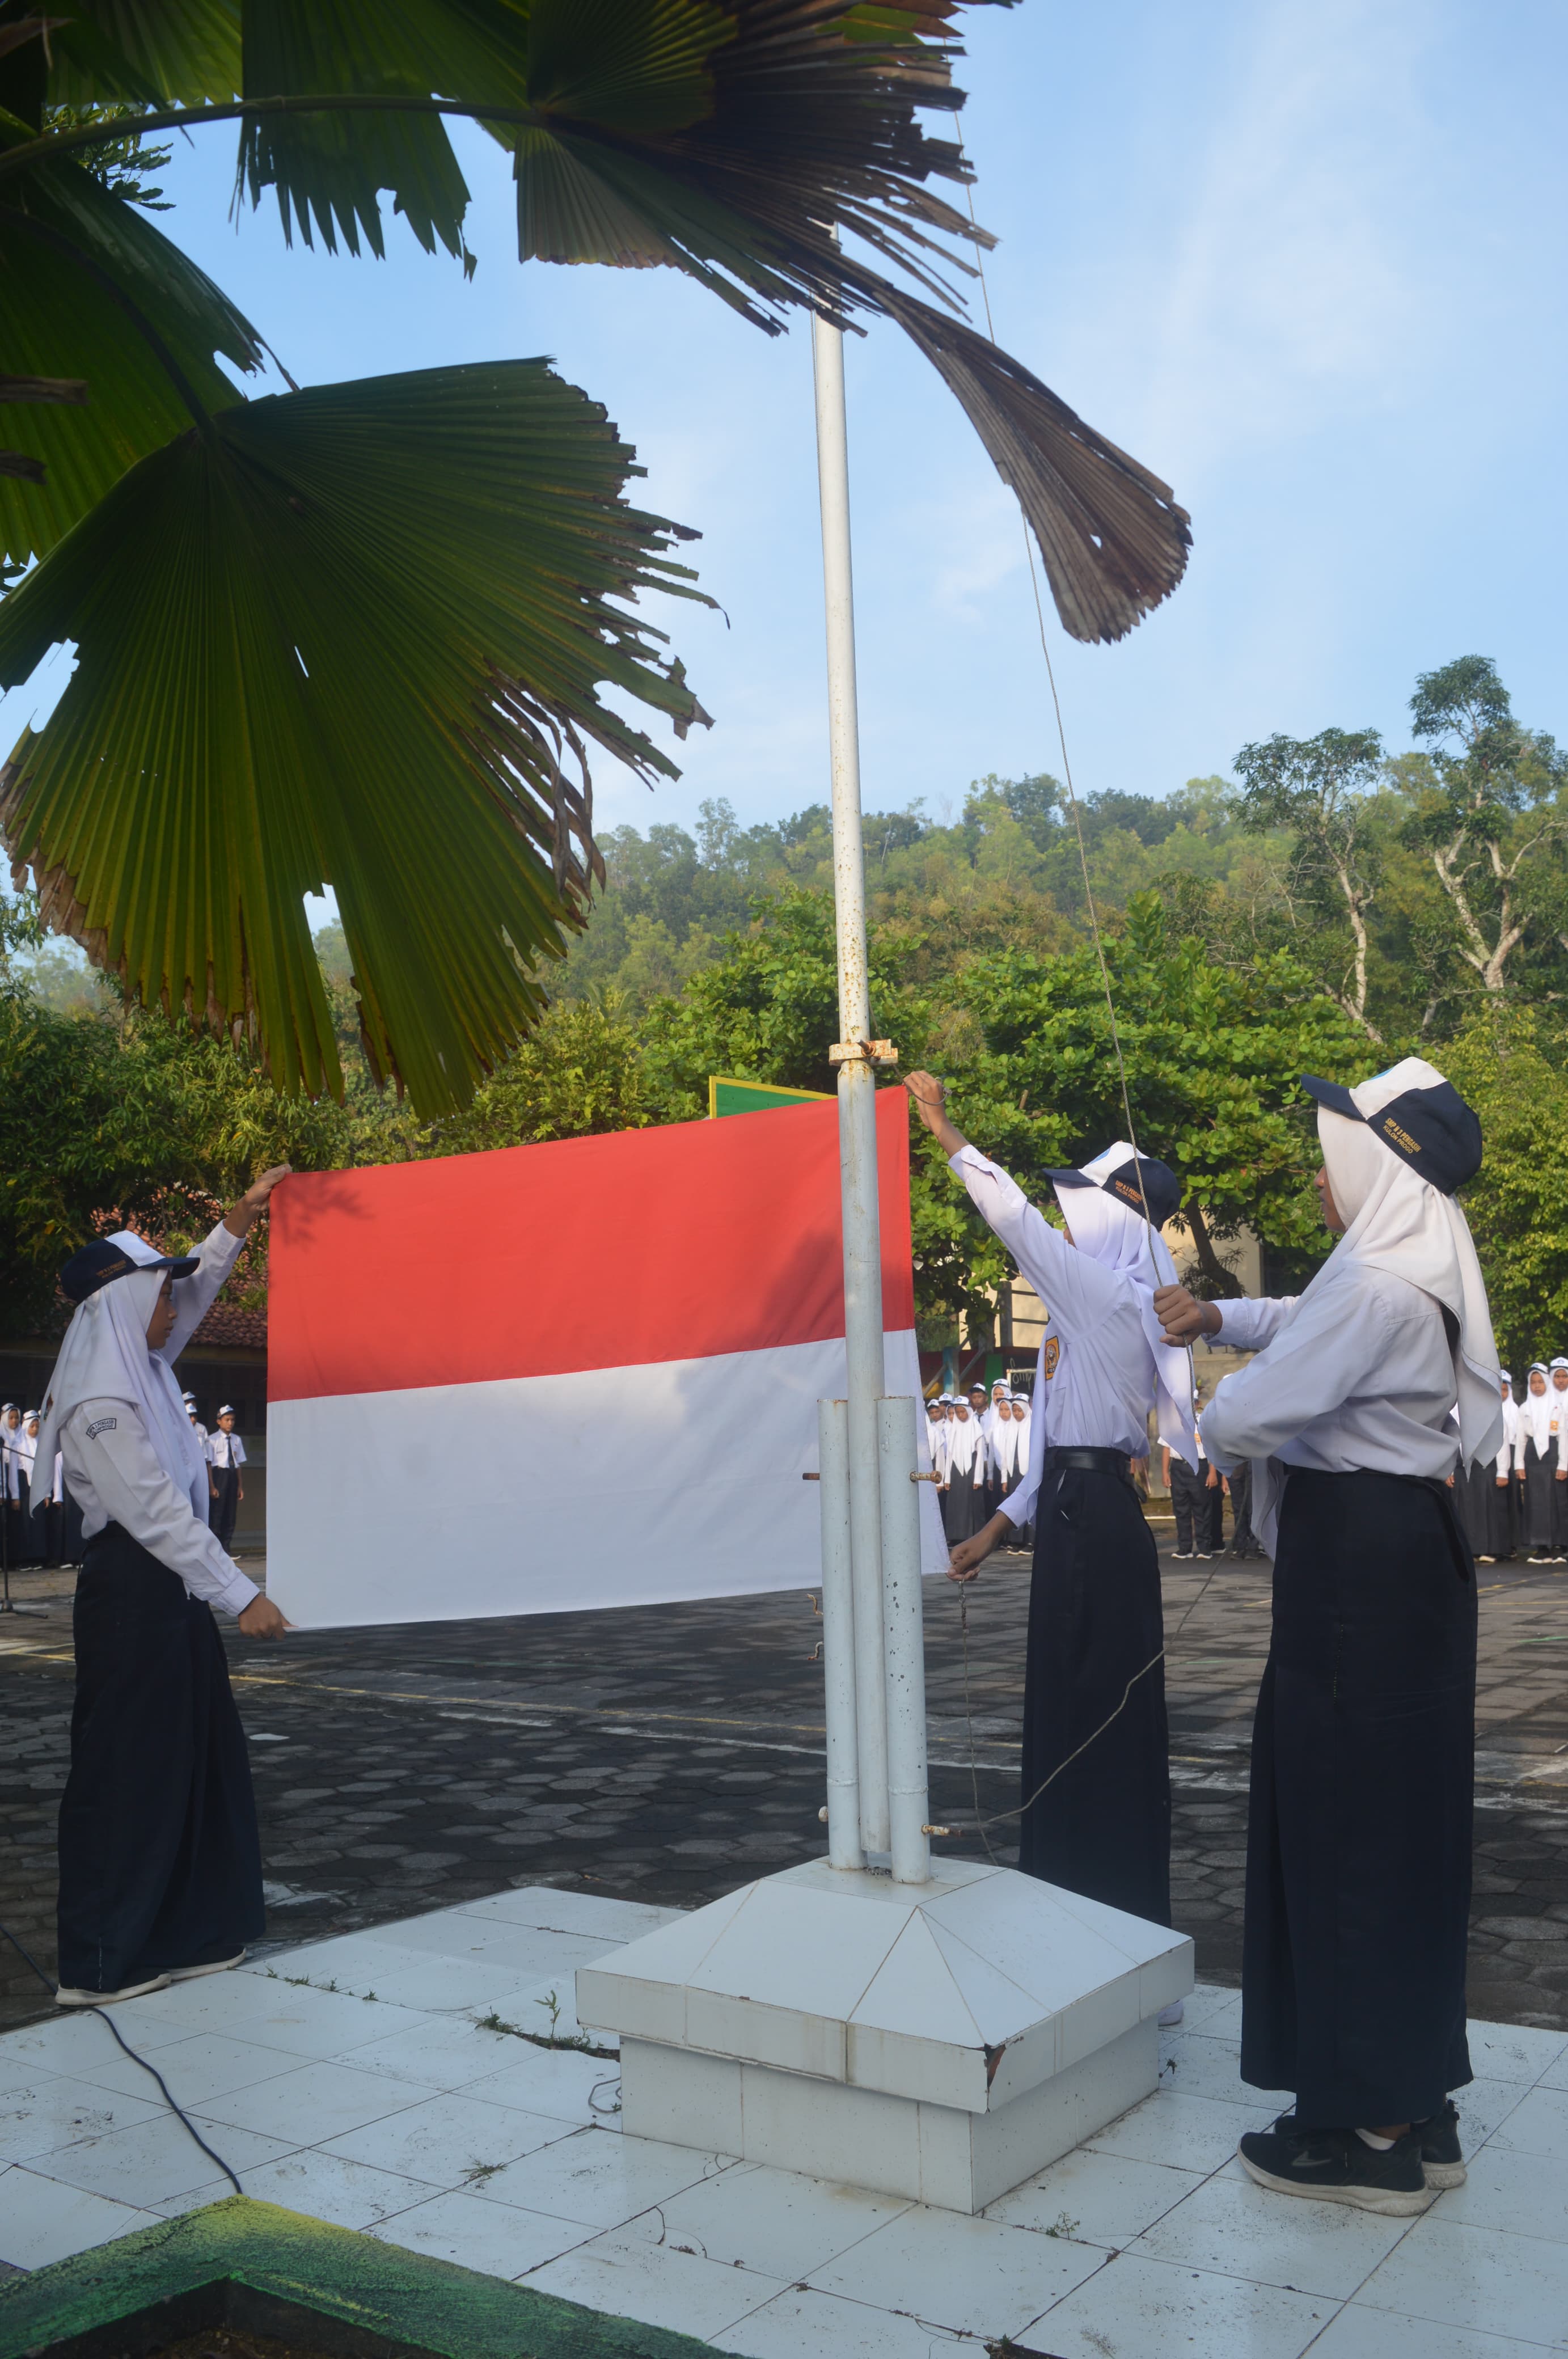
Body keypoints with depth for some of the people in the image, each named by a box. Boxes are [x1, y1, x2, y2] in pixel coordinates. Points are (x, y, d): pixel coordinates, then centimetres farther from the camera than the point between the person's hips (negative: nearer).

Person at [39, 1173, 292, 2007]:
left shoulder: (138, 1366, 7)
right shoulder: (102, 1402, -20)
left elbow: (192, 1293, 25)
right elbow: (159, 1512, -22)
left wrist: (239, 1223, 20)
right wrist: (241, 1597, -20)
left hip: (167, 1587, 10)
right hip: (132, 1589, -10)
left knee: (194, 1761, 14)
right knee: (126, 1769, -1)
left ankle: (180, 1933, 24)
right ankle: (102, 1962, 9)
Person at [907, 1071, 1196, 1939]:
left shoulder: (1111, 1294, -13)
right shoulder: (1095, 1307, 15)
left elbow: (1014, 1218, -17)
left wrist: (943, 1127, -9)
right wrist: (996, 1530, 18)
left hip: (1093, 1518, -10)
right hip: (1078, 1511, 10)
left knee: (1097, 1703, -1)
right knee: (1066, 1702, 15)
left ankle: (1116, 1896, 10)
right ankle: (1070, 1881, 26)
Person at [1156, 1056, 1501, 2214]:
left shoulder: (1376, 1285, -21)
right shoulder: (1424, 1273, 11)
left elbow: (1248, 1418, -22)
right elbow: (1314, 1325, 31)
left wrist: (1217, 1433, 0)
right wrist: (1223, 1316, 18)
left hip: (1356, 1565, -10)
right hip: (1414, 1551, 10)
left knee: (1345, 1829, 0)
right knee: (1406, 1826, 15)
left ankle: (1372, 2134, 12)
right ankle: (1419, 2112, 27)